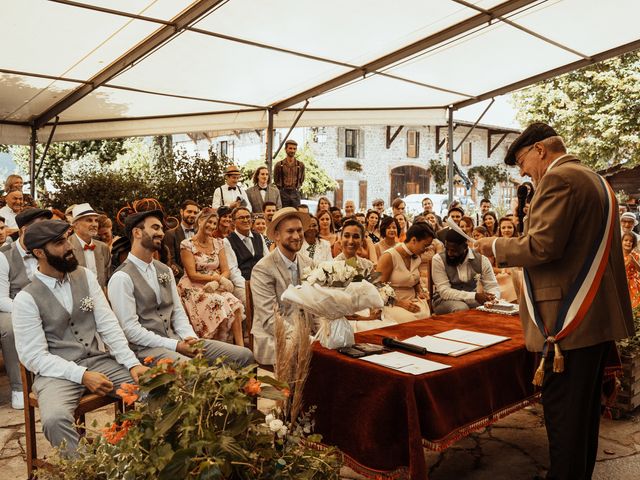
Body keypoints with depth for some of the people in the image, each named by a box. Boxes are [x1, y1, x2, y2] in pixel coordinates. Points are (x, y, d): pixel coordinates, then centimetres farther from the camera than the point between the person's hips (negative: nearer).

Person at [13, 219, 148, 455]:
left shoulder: (86, 276, 5)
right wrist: (82, 375, -21)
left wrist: (132, 363, -10)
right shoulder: (26, 299, -7)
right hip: (57, 372, -4)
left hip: (98, 361, 4)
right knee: (55, 419, -35)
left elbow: (108, 324, 2)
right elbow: (35, 357, -10)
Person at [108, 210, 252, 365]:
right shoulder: (122, 278, -9)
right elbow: (130, 329, -14)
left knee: (244, 355, -5)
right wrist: (175, 346, -17)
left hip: (176, 339, 8)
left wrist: (190, 338, -5)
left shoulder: (165, 270, 15)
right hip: (146, 347, -7)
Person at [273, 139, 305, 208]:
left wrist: (297, 189, 11)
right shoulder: (279, 165, 2)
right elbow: (276, 180, 12)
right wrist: (281, 190, 9)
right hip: (283, 194, -1)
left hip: (295, 194, 1)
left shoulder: (300, 165, 7)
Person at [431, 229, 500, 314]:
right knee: (461, 309, -35)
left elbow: (493, 287, -3)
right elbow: (444, 291, -21)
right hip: (445, 300, -3)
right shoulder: (438, 260, -15)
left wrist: (491, 300, -28)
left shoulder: (481, 260, -7)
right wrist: (475, 296, -31)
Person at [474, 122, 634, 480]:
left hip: (568, 321, -10)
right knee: (585, 410, 20)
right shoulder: (596, 180, 17)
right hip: (599, 316, 10)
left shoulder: (559, 178, -13)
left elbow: (541, 246, -23)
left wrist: (498, 247, -7)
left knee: (562, 414, 0)